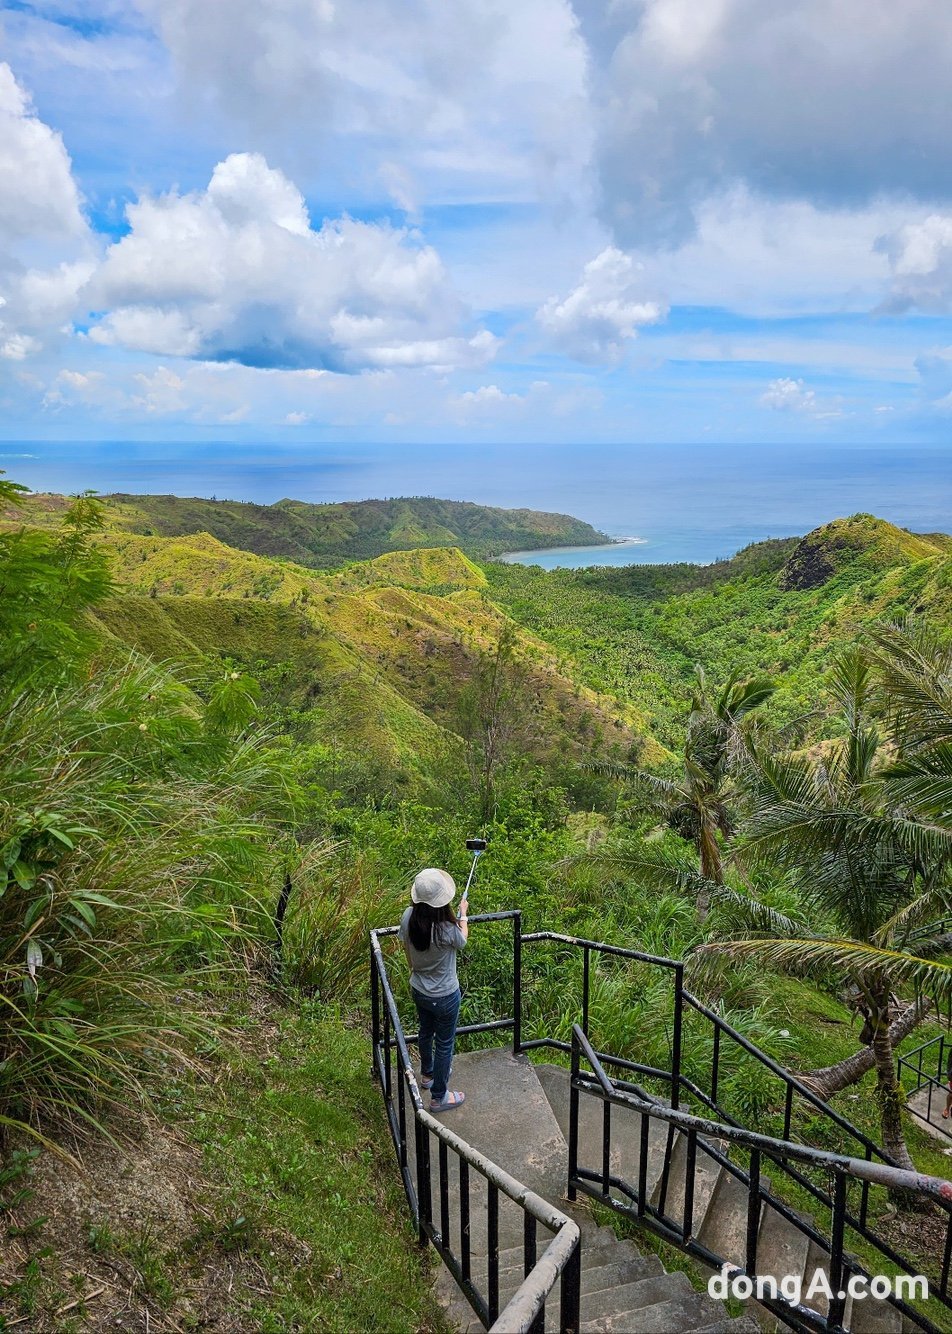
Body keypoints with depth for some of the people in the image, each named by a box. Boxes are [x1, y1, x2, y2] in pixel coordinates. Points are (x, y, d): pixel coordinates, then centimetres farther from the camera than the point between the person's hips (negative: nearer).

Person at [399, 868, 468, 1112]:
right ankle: (439, 1097, 36)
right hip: (444, 996, -5)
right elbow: (462, 940, -9)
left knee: (426, 1032, 30)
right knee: (444, 1043, 18)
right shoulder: (447, 929, -36)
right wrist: (463, 914, 7)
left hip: (418, 989, 5)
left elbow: (408, 953, -2)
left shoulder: (409, 917, -20)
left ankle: (427, 1074, 56)